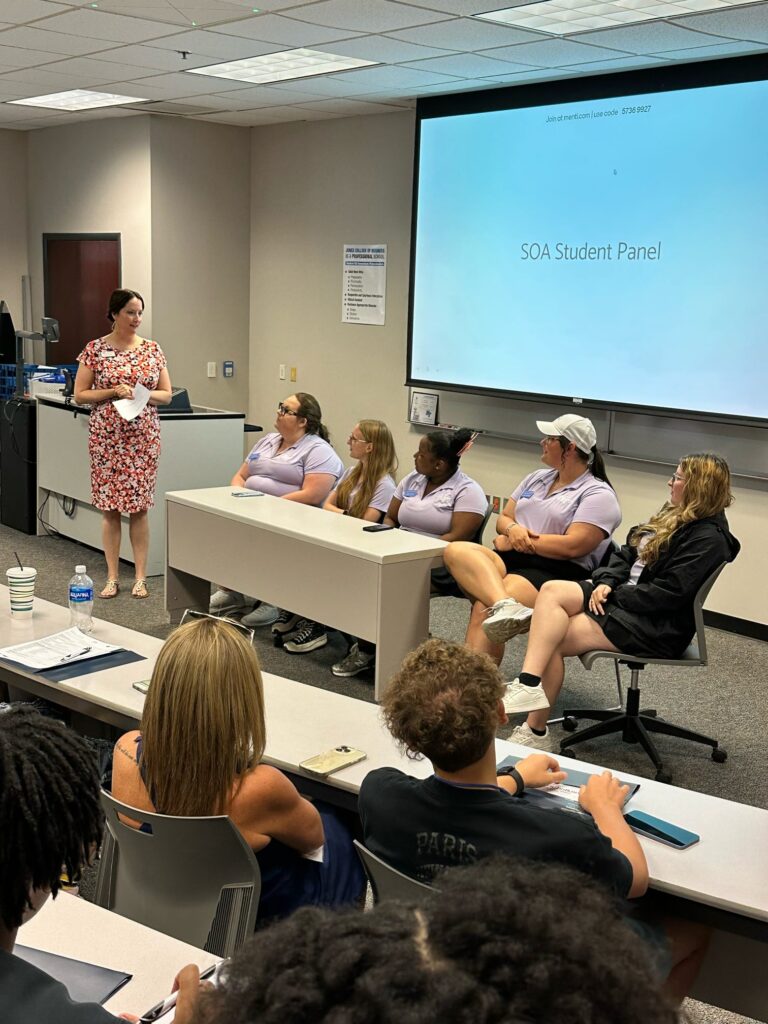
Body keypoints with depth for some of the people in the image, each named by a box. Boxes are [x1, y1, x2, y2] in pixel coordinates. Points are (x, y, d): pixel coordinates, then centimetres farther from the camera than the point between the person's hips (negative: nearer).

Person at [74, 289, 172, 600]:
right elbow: (80, 395, 0)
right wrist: (113, 392, -13)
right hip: (107, 435, -1)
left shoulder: (153, 349, 5)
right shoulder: (95, 349, -1)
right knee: (109, 507, 2)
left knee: (140, 506, 2)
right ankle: (112, 577, 12)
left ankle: (141, 577, 11)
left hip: (144, 435, 1)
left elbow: (166, 394, 9)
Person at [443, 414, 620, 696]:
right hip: (511, 560, 7)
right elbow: (503, 519, 20)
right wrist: (513, 530, -4)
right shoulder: (537, 478, 23)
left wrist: (524, 542, -7)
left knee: (483, 609, -33)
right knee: (457, 551, -26)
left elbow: (572, 546, -13)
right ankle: (505, 606, -50)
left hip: (557, 573, -7)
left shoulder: (597, 494, -1)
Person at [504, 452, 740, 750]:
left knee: (551, 640, -21)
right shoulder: (674, 517, 14)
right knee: (552, 590, -18)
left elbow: (668, 593, -21)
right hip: (623, 597, 9)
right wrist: (607, 582, -5)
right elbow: (627, 555, 14)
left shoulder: (709, 538, -15)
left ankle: (536, 731, -15)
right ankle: (529, 685, -28)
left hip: (657, 624, -9)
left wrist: (615, 595, -15)